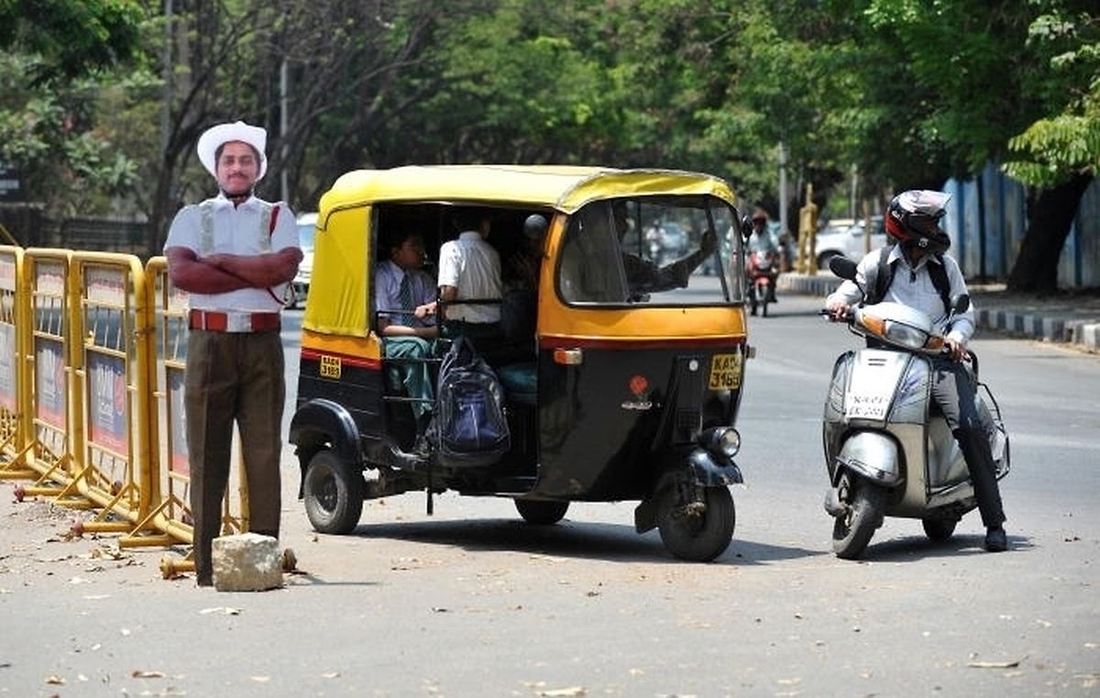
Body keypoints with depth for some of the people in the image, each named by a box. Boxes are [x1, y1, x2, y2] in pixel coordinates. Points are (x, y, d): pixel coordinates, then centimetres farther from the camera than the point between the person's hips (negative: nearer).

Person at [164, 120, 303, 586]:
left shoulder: (277, 217, 13)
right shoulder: (192, 217, 13)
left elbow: (284, 267, -7)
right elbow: (180, 273, -6)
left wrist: (219, 260, -5)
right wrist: (255, 276, -7)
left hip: (262, 343, 0)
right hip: (209, 342, 0)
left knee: (264, 452, -3)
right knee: (207, 456, -1)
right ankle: (206, 565, 0)